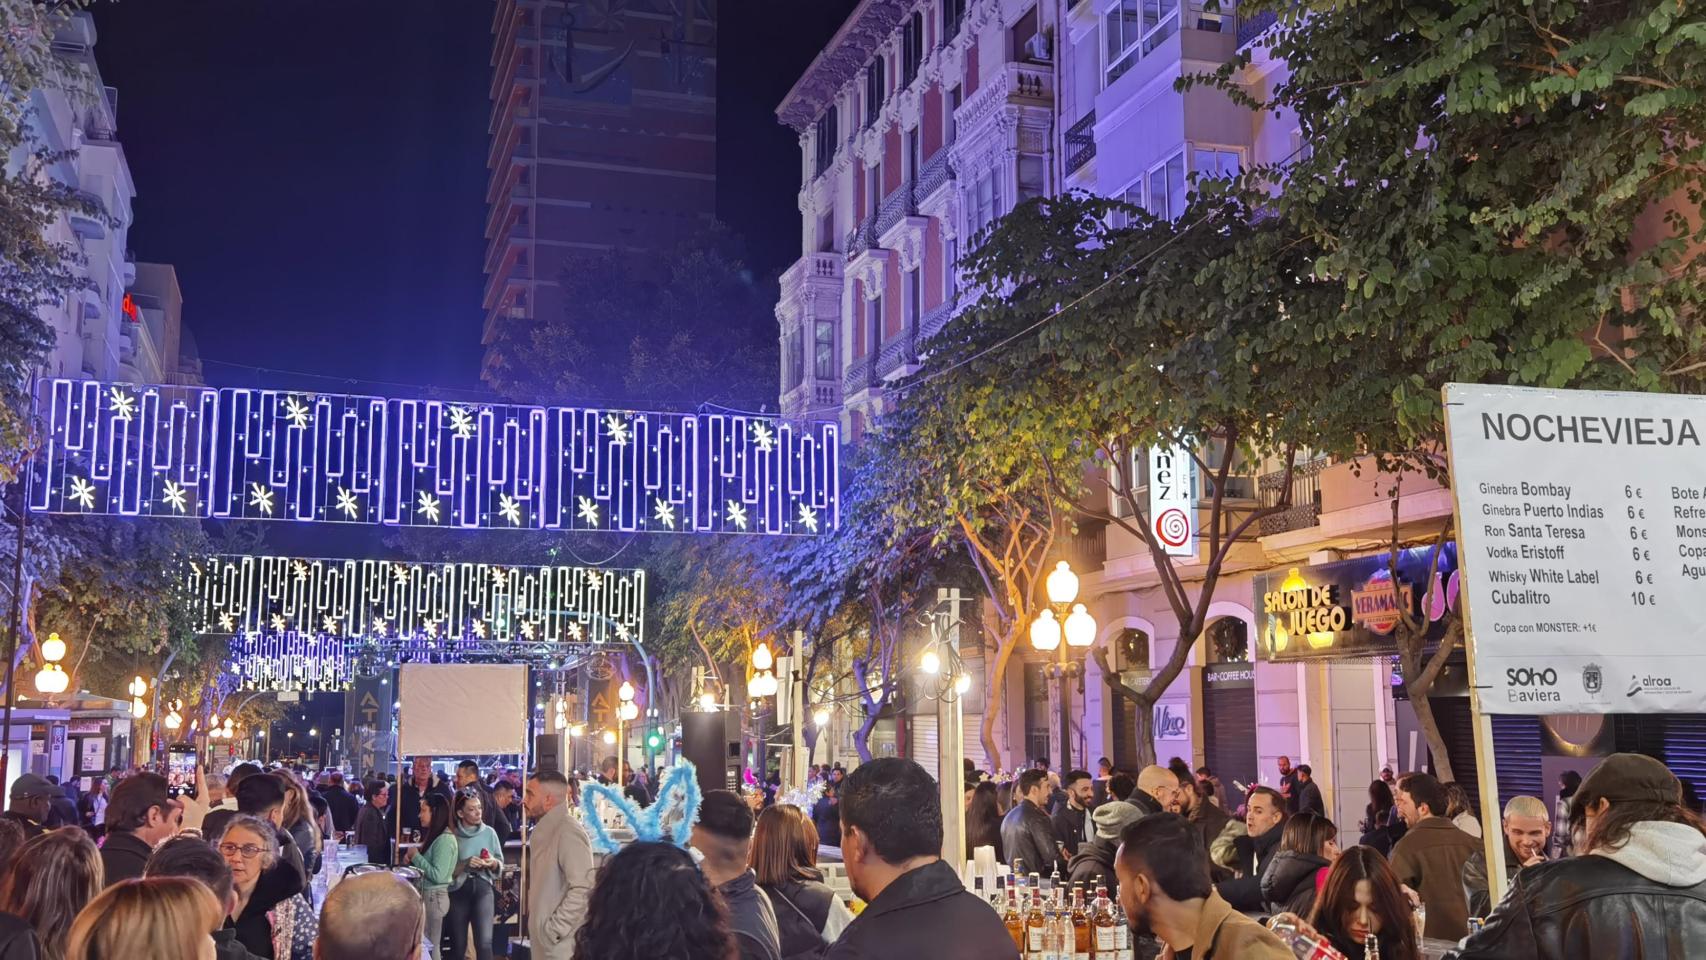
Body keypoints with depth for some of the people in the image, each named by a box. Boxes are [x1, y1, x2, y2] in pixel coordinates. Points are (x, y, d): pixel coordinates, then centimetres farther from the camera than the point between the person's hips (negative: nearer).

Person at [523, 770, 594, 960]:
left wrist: (553, 930, -19)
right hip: (544, 943, 9)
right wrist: (543, 929, 13)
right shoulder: (545, 831, 14)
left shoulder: (567, 831, -16)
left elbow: (582, 889, -23)